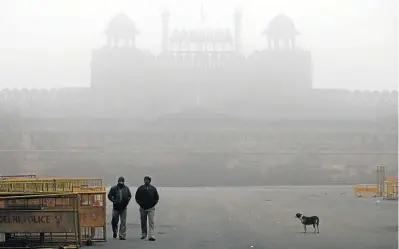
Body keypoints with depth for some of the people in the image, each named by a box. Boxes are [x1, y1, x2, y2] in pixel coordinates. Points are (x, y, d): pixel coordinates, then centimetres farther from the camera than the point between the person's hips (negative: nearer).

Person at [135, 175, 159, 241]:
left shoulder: (153, 189, 3)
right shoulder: (140, 188, 2)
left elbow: (157, 198, 10)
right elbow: (136, 198, 9)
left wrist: (153, 204, -1)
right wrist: (140, 203, -1)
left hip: (151, 208, -1)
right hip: (142, 208, 1)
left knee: (151, 222, -11)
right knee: (143, 223, 11)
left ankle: (151, 236, -15)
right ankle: (143, 234, 27)